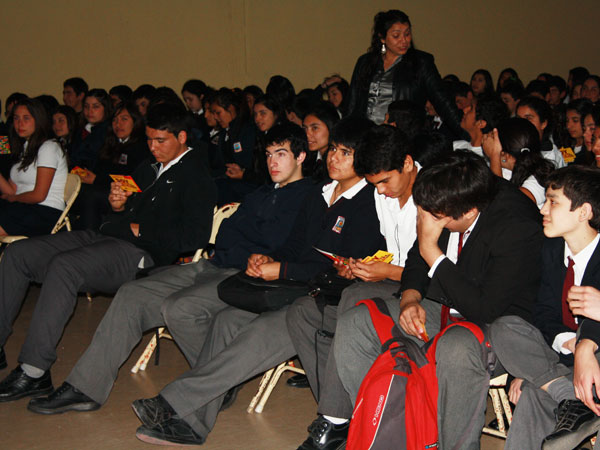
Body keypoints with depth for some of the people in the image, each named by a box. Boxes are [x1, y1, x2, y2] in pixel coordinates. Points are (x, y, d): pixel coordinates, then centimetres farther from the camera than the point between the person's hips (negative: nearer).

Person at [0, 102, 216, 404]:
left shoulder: (197, 178, -4)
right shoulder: (149, 168, 23)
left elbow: (195, 237, -15)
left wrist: (140, 229, -9)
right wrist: (118, 206, 7)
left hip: (140, 254, -9)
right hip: (107, 238, 9)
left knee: (63, 266, -34)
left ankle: (34, 371, -31)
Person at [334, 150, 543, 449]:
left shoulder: (518, 226, -26)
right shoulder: (442, 205, -7)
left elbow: (484, 309, -29)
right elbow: (417, 258, 12)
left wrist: (431, 250, -26)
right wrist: (409, 299, -8)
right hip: (441, 307, 7)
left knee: (455, 350, -40)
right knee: (351, 325, -8)